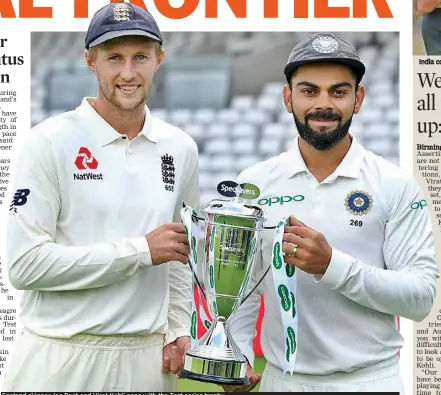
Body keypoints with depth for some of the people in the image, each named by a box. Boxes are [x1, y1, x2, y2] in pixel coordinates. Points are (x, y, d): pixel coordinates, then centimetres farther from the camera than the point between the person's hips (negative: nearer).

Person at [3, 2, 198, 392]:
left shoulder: (180, 148, 7)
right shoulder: (51, 142, -9)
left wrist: (178, 329, 5)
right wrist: (142, 251, -15)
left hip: (148, 358, 4)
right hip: (61, 359, -4)